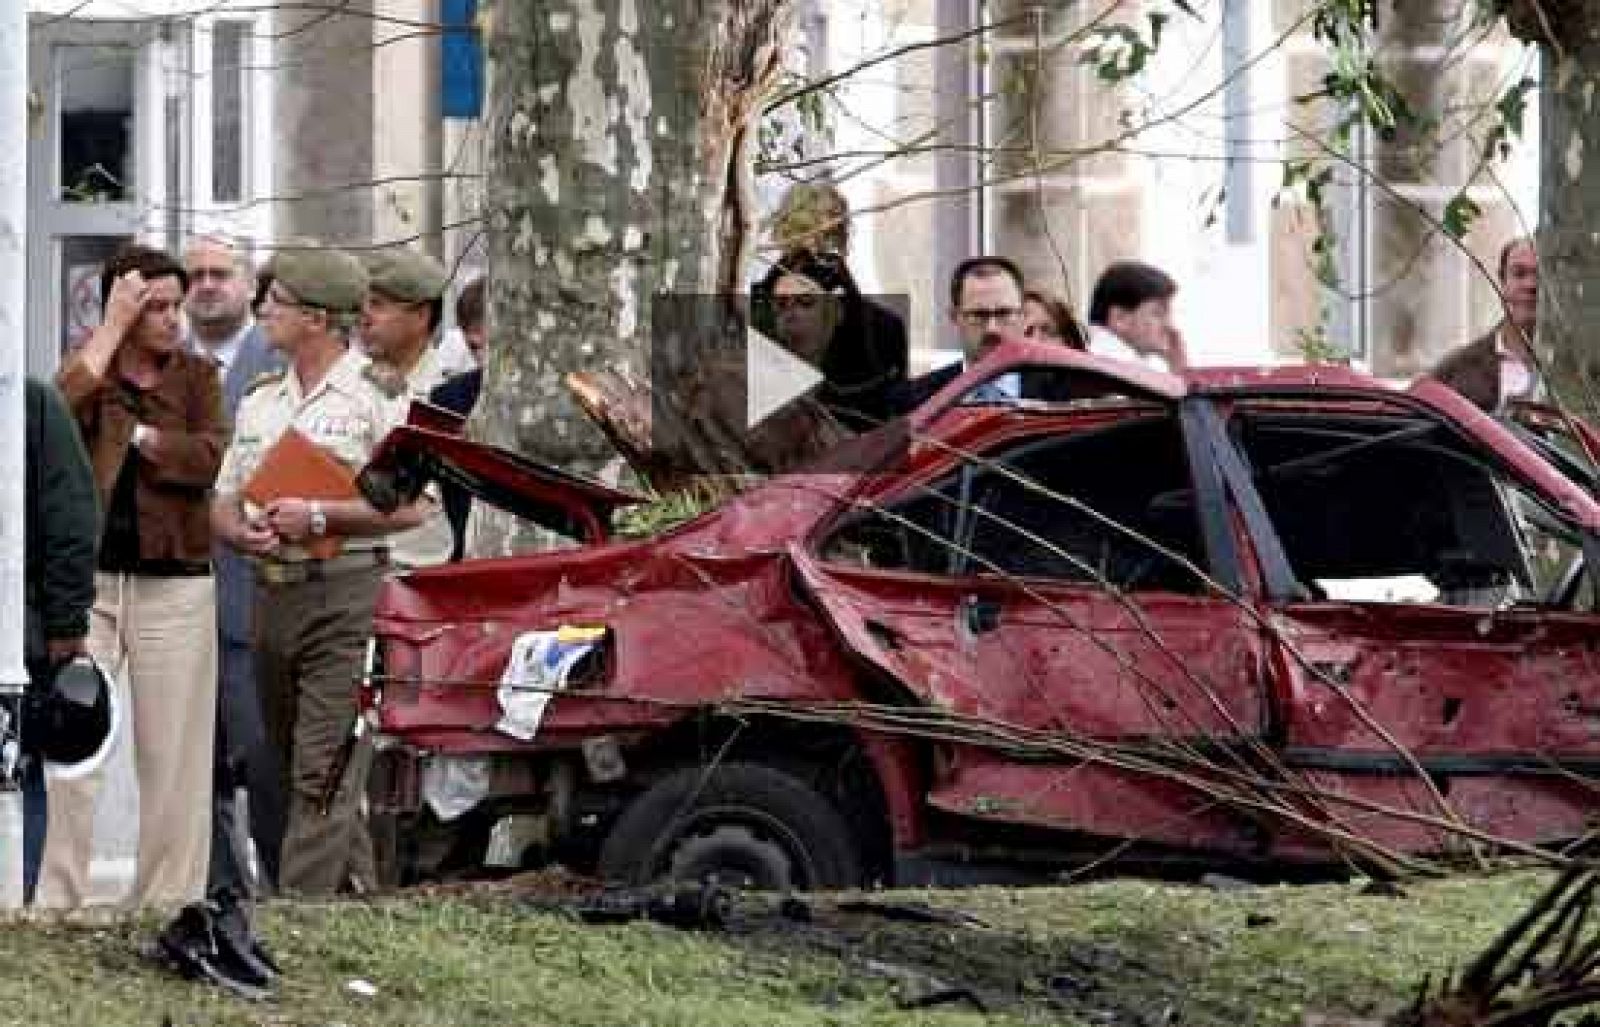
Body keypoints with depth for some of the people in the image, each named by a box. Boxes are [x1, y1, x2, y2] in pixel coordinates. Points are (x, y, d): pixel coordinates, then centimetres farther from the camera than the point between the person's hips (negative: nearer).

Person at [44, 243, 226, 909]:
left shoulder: (196, 375, 8)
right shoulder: (84, 368, 7)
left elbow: (208, 458, -8)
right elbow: (57, 414, -17)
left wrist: (131, 434, -8)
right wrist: (112, 330, -11)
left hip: (173, 584, 1)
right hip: (85, 580, -1)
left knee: (174, 755, 2)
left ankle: (168, 904, 9)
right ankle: (58, 904, -1)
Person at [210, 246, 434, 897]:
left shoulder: (377, 393, -5)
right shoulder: (259, 400, 17)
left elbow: (414, 505, -12)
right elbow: (222, 502, 18)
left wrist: (319, 517, -17)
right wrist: (242, 532, -5)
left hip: (345, 595, -8)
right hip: (270, 594, 8)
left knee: (323, 776, -11)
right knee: (296, 769, 11)